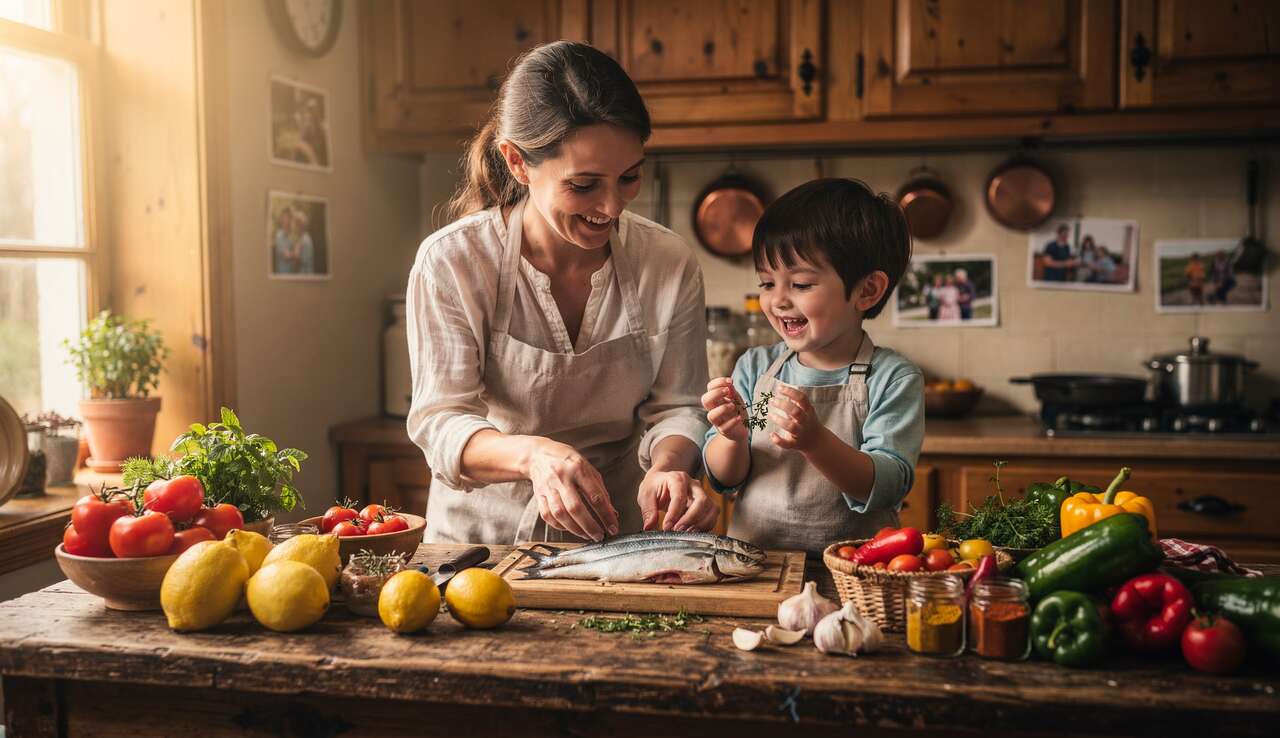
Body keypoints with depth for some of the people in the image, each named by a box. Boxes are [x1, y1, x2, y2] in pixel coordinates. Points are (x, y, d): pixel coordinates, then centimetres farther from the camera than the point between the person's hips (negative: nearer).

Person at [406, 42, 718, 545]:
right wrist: (532, 453, -33)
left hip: (619, 537, 1)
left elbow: (675, 407, 1)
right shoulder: (450, 262, -13)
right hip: (484, 533, 0)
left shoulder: (670, 263, -6)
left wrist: (667, 467, -22)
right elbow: (438, 423, -14)